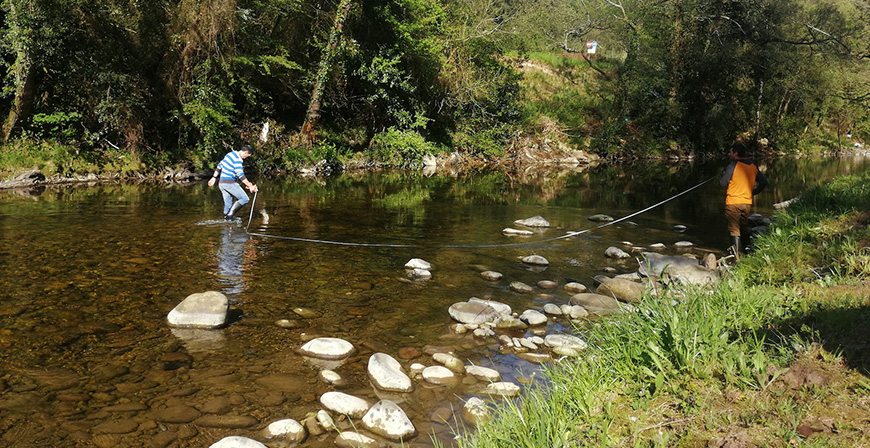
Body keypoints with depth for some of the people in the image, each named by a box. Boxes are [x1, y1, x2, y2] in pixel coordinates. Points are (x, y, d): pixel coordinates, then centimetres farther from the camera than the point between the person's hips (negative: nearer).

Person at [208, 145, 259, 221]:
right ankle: (230, 215, -13)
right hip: (229, 183, -10)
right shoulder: (237, 159, -14)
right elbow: (240, 174, -21)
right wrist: (250, 186, -20)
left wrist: (214, 177, 28)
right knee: (244, 199, -7)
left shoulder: (230, 154, 16)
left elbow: (219, 166, 22)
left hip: (221, 183, 10)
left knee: (228, 204, 12)